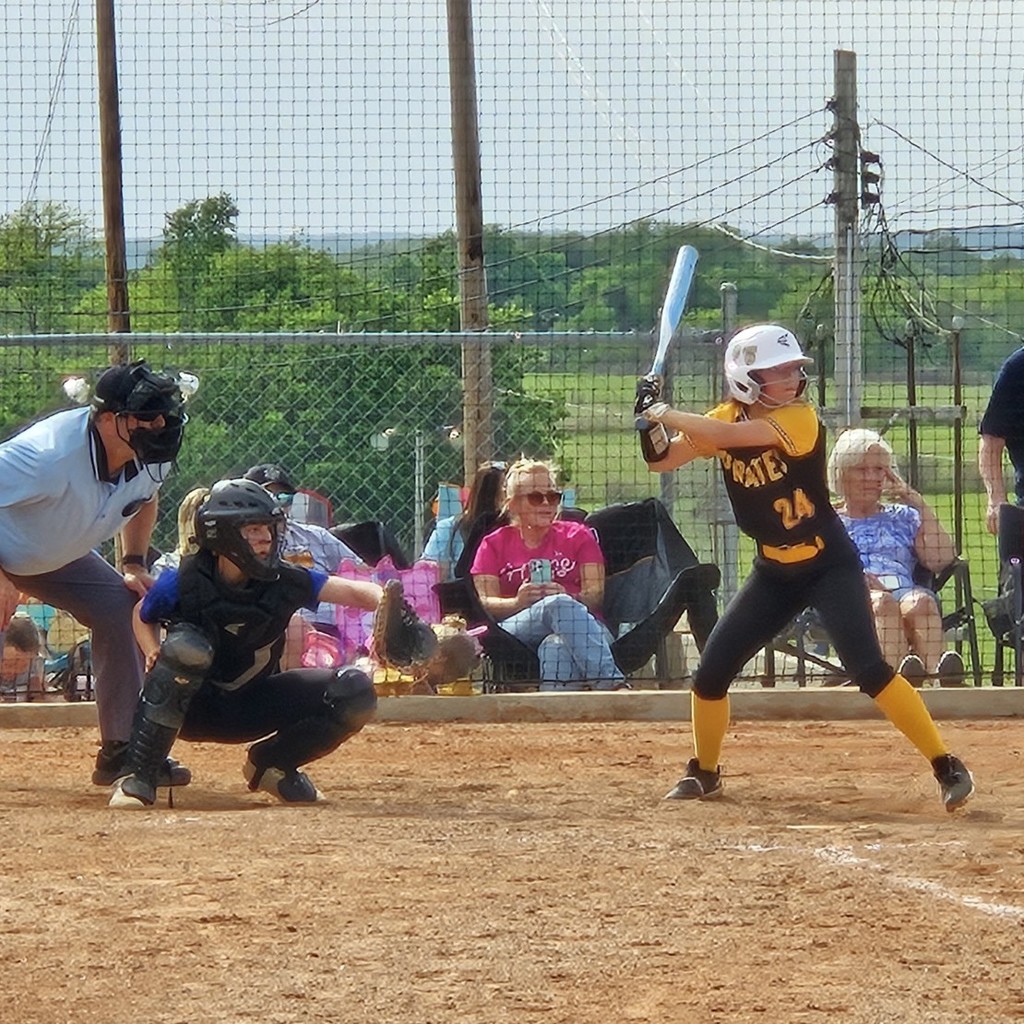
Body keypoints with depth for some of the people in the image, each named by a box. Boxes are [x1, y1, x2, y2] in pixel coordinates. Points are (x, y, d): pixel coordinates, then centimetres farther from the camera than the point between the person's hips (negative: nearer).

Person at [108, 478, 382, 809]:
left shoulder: (285, 582, -13)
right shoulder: (182, 582, -18)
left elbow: (354, 592, -16)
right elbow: (143, 617, 1)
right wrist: (154, 652, -19)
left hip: (250, 712, 3)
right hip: (189, 706, -3)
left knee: (355, 694, -14)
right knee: (186, 647, -38)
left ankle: (271, 764, 10)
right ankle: (138, 780, -28)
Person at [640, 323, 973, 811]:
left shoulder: (800, 419, -20)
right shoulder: (727, 417, -2)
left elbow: (727, 434, -33)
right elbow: (661, 460, -3)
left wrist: (667, 415, -24)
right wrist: (652, 420, -22)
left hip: (829, 565, -6)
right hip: (773, 572, 6)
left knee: (870, 670, -19)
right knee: (710, 673, 3)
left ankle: (947, 767, -15)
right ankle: (704, 772, 27)